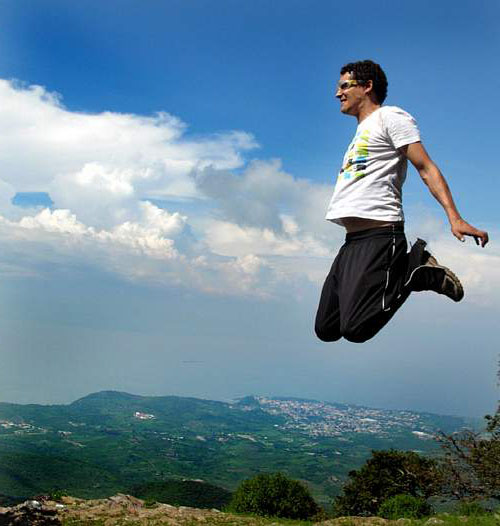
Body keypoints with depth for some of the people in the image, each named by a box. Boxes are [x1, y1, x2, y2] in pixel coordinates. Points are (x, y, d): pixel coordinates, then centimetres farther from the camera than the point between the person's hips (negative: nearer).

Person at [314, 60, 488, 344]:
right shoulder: (360, 134, 29)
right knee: (326, 330, 4)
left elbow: (427, 168, -8)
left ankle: (417, 269, -4)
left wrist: (454, 217, -21)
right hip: (352, 242, 9)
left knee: (355, 329, -24)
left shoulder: (390, 116, 3)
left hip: (379, 235, -9)